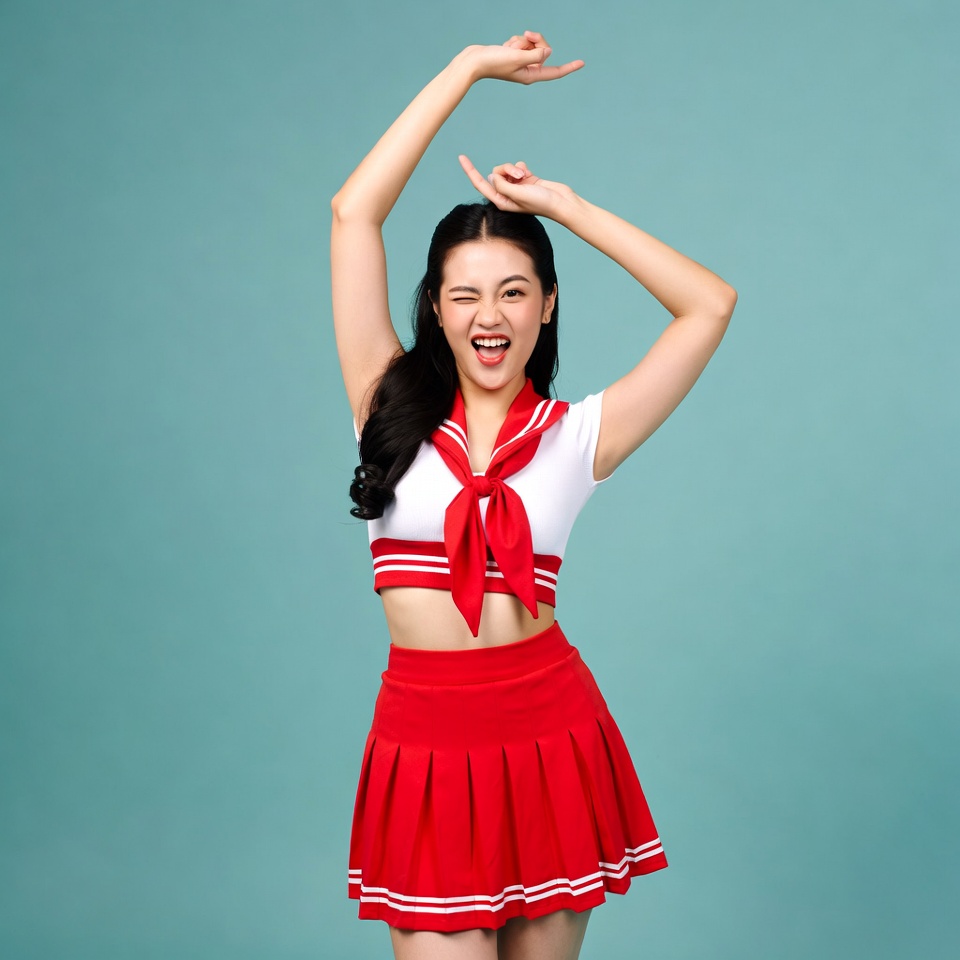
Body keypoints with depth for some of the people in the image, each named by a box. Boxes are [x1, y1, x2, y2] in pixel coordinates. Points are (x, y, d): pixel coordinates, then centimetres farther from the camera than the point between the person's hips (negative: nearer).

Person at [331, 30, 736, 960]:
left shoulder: (576, 435, 2)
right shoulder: (393, 410, 2)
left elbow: (709, 305, -1)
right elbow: (353, 212, -2)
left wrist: (561, 204, 3)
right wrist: (470, 66, 3)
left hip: (549, 728, 1)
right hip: (425, 739, -1)